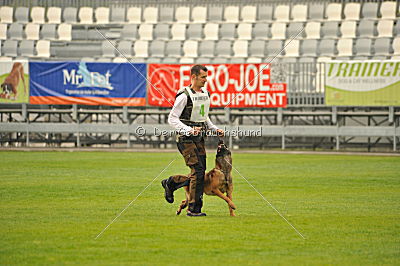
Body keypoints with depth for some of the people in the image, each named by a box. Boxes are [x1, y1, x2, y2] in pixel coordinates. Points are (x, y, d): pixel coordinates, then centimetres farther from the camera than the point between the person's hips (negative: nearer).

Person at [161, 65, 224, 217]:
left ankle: (170, 183, 29)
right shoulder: (184, 96, -12)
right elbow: (172, 119, -13)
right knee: (198, 171, -15)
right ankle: (193, 209, -8)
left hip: (199, 138, 8)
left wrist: (215, 129, 11)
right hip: (185, 139, -8)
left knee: (200, 174, 5)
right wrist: (189, 130, -25)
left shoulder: (205, 94, 13)